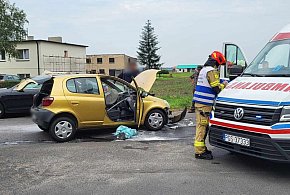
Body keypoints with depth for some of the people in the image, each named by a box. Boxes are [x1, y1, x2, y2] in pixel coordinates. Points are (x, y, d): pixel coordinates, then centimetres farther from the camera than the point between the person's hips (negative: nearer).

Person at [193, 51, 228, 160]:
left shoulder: (204, 69, 20)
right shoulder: (212, 71, -12)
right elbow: (216, 88, -15)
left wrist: (220, 84, 19)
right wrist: (224, 85, 4)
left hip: (199, 102, 10)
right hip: (205, 103, -10)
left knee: (201, 126, 16)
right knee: (202, 126, -7)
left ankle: (201, 148, 25)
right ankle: (199, 152, -3)